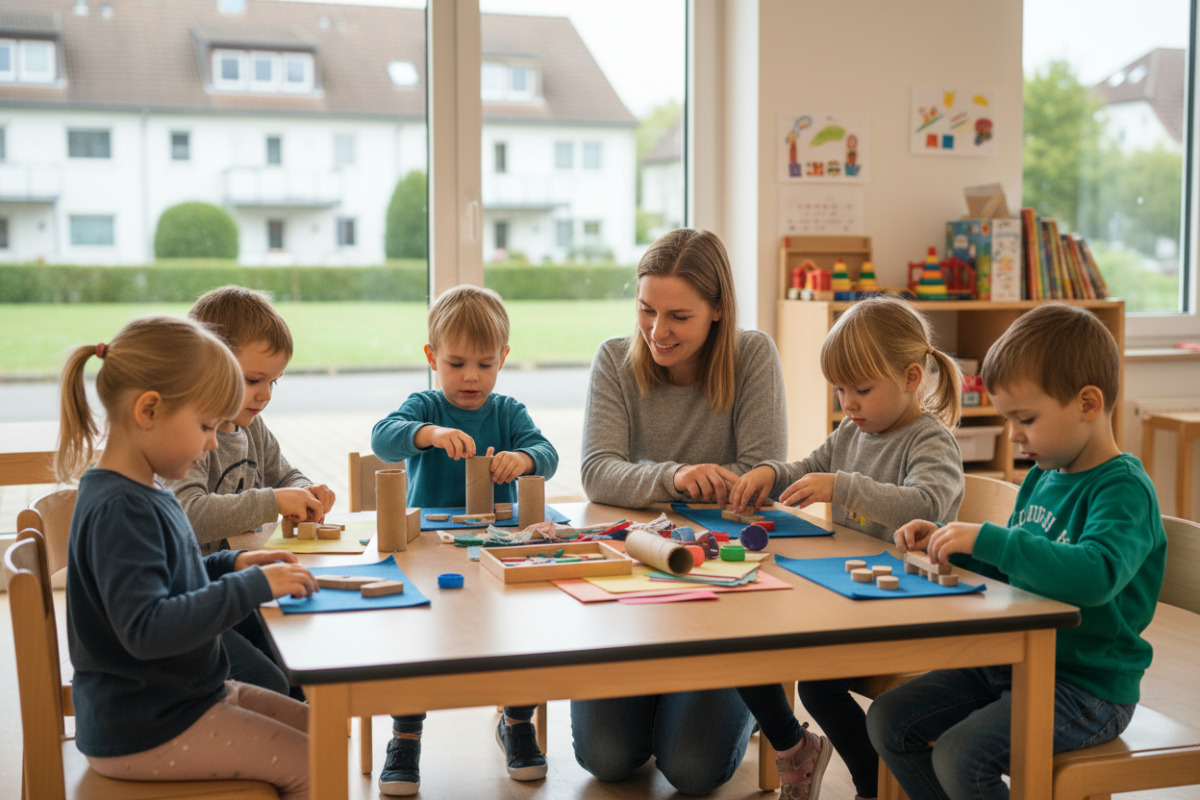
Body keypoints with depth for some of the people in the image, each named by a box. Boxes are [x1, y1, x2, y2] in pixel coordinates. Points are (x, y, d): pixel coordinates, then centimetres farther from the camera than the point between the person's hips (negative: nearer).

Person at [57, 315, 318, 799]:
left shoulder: (142, 495, 8)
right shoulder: (118, 509, -24)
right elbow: (146, 628, -33)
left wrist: (230, 565, 7)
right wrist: (253, 585, -28)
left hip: (183, 698, 10)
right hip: (143, 731, -10)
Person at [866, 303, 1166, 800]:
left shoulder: (1124, 489, -18)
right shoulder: (1042, 478, 8)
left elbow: (1095, 576, -38)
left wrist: (986, 537, -33)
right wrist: (947, 544, 6)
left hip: (1088, 685, -9)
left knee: (959, 757, -26)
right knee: (888, 721, 3)